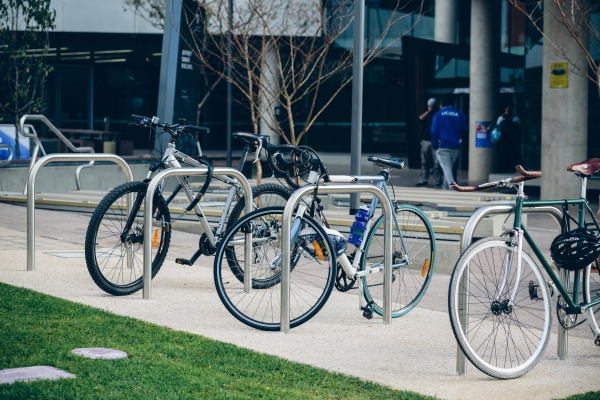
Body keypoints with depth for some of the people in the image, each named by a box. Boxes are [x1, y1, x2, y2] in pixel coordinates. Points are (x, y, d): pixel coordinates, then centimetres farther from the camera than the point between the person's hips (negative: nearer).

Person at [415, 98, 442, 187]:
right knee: (424, 162, 5)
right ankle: (424, 180, 9)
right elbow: (420, 119, -7)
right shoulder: (426, 115, 13)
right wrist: (428, 112, -7)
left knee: (436, 162, -6)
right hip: (425, 141, 4)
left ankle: (438, 181, -4)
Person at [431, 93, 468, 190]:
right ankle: (446, 190, 26)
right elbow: (465, 129, 6)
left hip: (443, 146, -3)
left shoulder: (438, 115, -3)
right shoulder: (460, 114, 0)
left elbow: (434, 131, -7)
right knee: (449, 168, 19)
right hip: (456, 147, 3)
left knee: (447, 169, -6)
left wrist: (435, 146, 0)